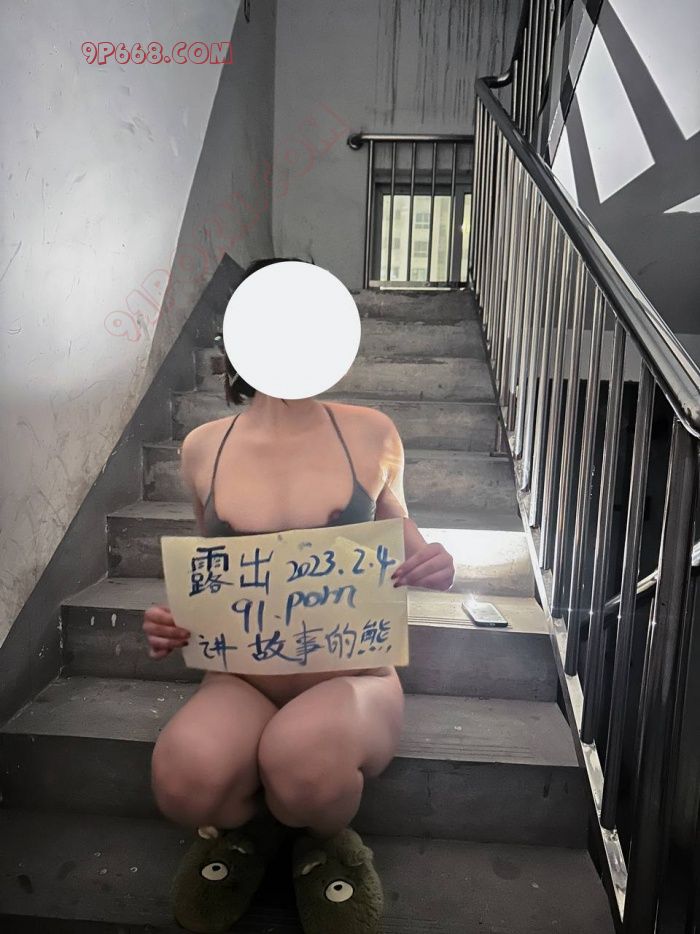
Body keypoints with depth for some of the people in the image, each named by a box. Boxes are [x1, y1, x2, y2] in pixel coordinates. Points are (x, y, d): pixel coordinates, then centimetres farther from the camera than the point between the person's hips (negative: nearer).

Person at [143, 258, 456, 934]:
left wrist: (430, 570, -10)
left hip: (352, 674, 0)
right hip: (240, 678, 1)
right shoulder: (203, 448, 2)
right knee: (184, 773, -33)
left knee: (305, 752, -36)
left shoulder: (370, 434, -1)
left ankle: (323, 840, 5)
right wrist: (172, 623, -4)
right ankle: (245, 825, 8)